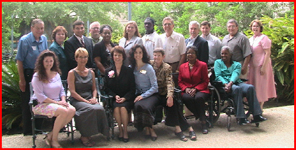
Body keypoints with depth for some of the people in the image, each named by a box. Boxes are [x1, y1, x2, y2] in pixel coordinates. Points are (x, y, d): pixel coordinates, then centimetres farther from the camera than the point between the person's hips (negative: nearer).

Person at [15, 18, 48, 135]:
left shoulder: (44, 39, 5)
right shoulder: (24, 40, -11)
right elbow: (19, 61, -12)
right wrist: (22, 79, -14)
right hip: (28, 74, -5)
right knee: (27, 104, 4)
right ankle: (27, 130, 15)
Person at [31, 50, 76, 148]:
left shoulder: (56, 74, 15)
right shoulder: (37, 77, -6)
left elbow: (62, 90, 18)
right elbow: (40, 96, -13)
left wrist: (63, 100, -3)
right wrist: (56, 102, -17)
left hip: (57, 103, 7)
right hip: (41, 105, -6)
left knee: (72, 110, -24)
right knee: (63, 111, -32)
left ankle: (51, 135, -13)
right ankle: (54, 140, -14)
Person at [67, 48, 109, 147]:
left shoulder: (91, 72, 19)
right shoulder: (72, 73, 3)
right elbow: (72, 92, -6)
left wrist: (94, 98, -3)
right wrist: (85, 101, -15)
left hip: (90, 100, 4)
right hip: (77, 101, -4)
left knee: (100, 108, -30)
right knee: (91, 109, -35)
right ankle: (84, 136, -17)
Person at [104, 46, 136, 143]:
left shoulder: (128, 70, 6)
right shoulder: (108, 71, 10)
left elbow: (132, 89, 2)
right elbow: (107, 88, 6)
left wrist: (124, 98, -13)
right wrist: (115, 96, -12)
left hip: (126, 99, -1)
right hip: (114, 98, 1)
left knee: (123, 107, -31)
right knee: (116, 107, -30)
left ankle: (125, 131, -18)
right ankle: (120, 130, -14)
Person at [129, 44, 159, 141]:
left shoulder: (148, 68, 0)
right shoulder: (131, 68, 9)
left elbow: (155, 86, -3)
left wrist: (143, 96, -13)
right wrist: (138, 96, -9)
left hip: (151, 94, -2)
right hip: (138, 94, 2)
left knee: (146, 107, -34)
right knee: (137, 106, -32)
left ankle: (149, 128, -9)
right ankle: (148, 129, -13)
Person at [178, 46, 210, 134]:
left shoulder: (202, 65, 7)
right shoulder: (182, 66, 17)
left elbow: (205, 81, 3)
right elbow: (180, 81, 16)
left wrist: (195, 89, -12)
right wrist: (186, 89, -6)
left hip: (200, 90, -2)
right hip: (187, 91, 2)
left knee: (199, 98, -37)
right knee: (188, 98, -34)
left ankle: (203, 123, -22)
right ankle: (202, 119, -17)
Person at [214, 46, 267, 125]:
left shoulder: (237, 64, 22)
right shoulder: (218, 62, 20)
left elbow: (235, 74, 0)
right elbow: (218, 76, 3)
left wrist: (230, 83, -23)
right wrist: (225, 84, -18)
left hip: (236, 82, 3)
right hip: (223, 84, -3)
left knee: (250, 87, -29)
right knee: (236, 89, -37)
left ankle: (256, 115, -31)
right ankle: (241, 118, -40)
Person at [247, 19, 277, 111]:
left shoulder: (263, 38, -9)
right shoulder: (251, 39, 14)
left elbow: (267, 53, -15)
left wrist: (264, 67, -21)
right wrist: (247, 65, 12)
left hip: (261, 66, -7)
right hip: (252, 66, 7)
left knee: (261, 87, 0)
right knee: (253, 87, 10)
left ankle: (260, 108, 8)